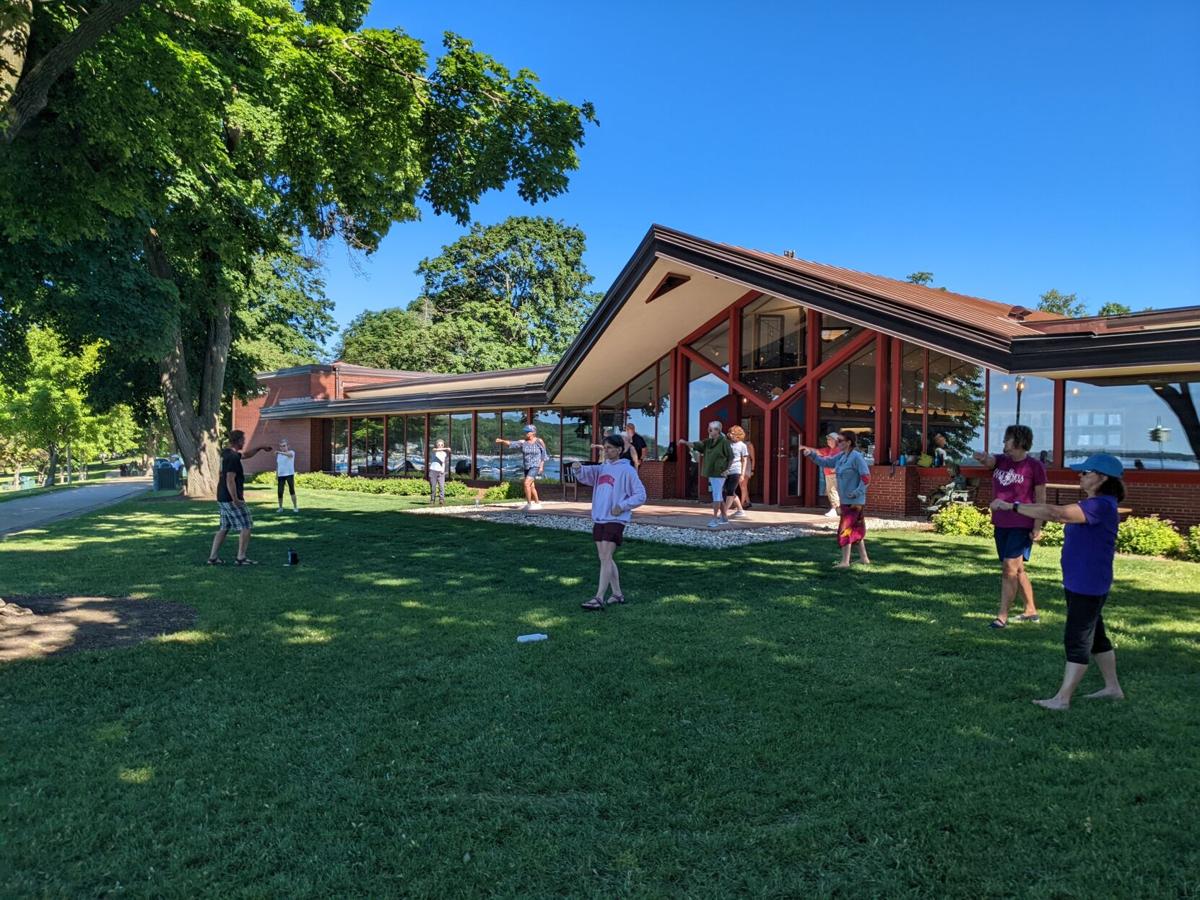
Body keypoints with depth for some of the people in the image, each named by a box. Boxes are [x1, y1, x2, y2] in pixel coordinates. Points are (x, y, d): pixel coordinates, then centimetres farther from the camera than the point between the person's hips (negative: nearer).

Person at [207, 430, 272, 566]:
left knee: (224, 528, 16)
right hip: (231, 498, -10)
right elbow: (230, 480, -24)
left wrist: (260, 448, 24)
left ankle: (213, 557, 17)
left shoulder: (226, 453, 11)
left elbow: (245, 455, 30)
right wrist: (235, 500, -23)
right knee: (246, 526, -1)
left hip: (222, 498, 10)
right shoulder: (233, 458, -19)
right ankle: (240, 558, 1)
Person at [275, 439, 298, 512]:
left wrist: (280, 452, -46)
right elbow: (277, 465, 19)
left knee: (292, 491, -5)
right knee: (280, 492, 2)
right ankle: (280, 507, 15)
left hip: (289, 474, -4)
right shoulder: (278, 455, 14)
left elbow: (289, 454, -30)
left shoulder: (291, 452, -5)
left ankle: (295, 507, 0)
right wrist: (276, 475, 13)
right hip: (281, 475, 5)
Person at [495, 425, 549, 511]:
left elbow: (544, 454, -2)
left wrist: (541, 466, -9)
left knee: (527, 483, -19)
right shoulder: (523, 442, 1)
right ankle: (537, 504, 25)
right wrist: (502, 441, -24)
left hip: (535, 466, -6)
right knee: (531, 486, 12)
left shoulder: (539, 441, -7)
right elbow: (511, 444, -9)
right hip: (526, 467, 6)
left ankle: (529, 504, -11)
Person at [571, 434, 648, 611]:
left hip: (615, 520, -7)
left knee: (605, 559, -12)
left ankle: (599, 598, -13)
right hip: (599, 519, 7)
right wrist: (579, 468, -15)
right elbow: (586, 475, 6)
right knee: (606, 559, 12)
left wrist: (622, 506, -15)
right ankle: (617, 594, 23)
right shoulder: (602, 468, 14)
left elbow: (641, 495, -7)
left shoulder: (627, 470, -7)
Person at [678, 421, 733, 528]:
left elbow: (731, 457, -8)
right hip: (711, 473, 8)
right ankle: (724, 517, 24)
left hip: (719, 473, -8)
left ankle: (715, 518, -7)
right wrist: (685, 442, -16)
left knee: (716, 496, -8)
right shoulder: (708, 442, 10)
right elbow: (696, 445, -1)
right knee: (719, 496, 14)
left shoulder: (724, 442, -10)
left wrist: (727, 470, -13)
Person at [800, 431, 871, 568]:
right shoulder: (841, 456, 9)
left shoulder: (856, 457, -17)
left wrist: (857, 493, -21)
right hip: (845, 500, 9)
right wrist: (811, 453, 1)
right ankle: (864, 558, 27)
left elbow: (866, 477, -20)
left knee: (845, 529, -7)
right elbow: (825, 462, 13)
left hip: (853, 501, -9)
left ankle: (845, 561, -2)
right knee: (856, 530, 16)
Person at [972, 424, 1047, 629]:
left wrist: (1037, 527, -12)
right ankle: (1031, 611, 29)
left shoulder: (1034, 466, -8)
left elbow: (1041, 499, -8)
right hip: (1000, 524, 7)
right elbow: (987, 460, -14)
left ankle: (1002, 616, -5)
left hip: (1022, 526, -7)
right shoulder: (1001, 461, 7)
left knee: (1009, 568, -10)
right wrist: (981, 457, -38)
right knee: (1017, 568, 15)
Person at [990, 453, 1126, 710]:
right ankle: (1112, 688, 33)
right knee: (1094, 635, 20)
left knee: (1077, 639, -3)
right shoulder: (1092, 504, 10)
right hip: (1077, 582, 10)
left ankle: (1062, 698, 3)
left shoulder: (1101, 506, -23)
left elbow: (1056, 513, -34)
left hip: (1088, 586, -10)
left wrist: (1012, 506, -34)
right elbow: (1060, 515, 14)